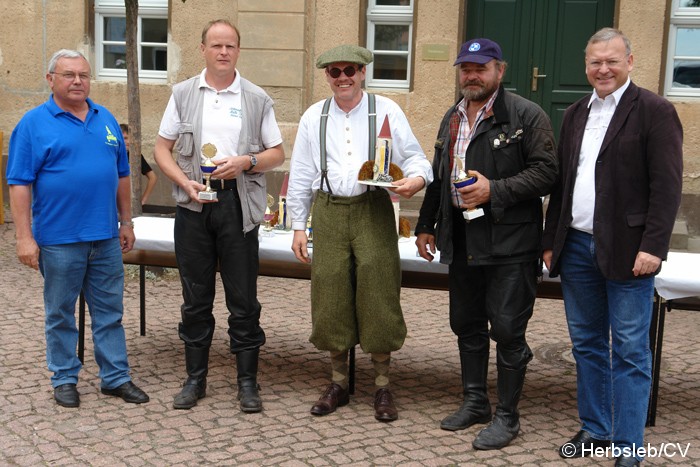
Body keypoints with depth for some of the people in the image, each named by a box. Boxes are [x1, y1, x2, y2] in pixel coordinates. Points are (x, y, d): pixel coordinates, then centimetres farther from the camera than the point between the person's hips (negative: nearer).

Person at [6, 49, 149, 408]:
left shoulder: (105, 119, 11)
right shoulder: (34, 123, -4)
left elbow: (122, 174, 15)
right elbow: (19, 184, -8)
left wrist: (126, 221, 12)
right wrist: (25, 237, -13)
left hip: (106, 238, 4)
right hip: (59, 240, -4)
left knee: (110, 311, 10)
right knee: (60, 314, 9)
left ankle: (116, 377, 20)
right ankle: (64, 379, 22)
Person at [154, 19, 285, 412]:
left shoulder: (257, 98, 6)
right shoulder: (183, 94, 9)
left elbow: (277, 154, 8)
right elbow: (162, 149, 9)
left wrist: (245, 162, -12)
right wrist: (186, 183, -8)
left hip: (239, 204, -1)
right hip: (194, 204, 1)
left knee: (243, 298, 2)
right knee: (196, 296, 8)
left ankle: (248, 381, 13)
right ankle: (196, 378, 20)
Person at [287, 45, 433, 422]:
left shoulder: (386, 111, 4)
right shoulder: (313, 117, 11)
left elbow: (414, 157, 3)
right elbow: (301, 176, 13)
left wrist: (416, 179, -20)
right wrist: (298, 227, 10)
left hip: (374, 210, -2)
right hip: (329, 211, 2)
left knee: (377, 293, -2)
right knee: (331, 295, 5)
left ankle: (382, 387, 13)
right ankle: (338, 383, 22)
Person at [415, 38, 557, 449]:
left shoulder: (526, 116, -7)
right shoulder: (453, 118, 16)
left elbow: (545, 172, -13)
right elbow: (438, 177, 23)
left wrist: (494, 189, -21)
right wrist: (427, 225, 21)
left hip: (509, 242, -7)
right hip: (461, 241, 7)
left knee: (508, 330, -1)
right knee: (467, 326, 15)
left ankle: (507, 416, 14)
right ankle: (475, 402, 31)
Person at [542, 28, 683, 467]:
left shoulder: (655, 111, -5)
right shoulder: (575, 115, 14)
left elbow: (667, 186, -11)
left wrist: (653, 247, -17)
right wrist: (551, 241, 12)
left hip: (626, 251, -6)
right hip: (576, 246, 6)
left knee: (630, 352, 1)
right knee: (587, 345, 14)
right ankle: (595, 430, 28)